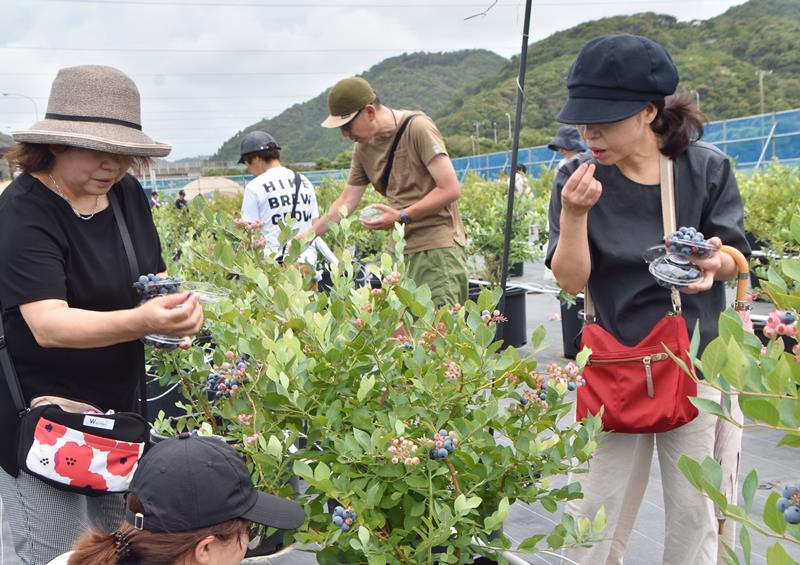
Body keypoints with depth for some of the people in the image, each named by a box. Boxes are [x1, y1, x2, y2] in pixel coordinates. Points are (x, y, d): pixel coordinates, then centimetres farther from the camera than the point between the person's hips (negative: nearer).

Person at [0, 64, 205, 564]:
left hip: (119, 406, 7)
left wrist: (174, 303, -14)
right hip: (44, 416, -7)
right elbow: (48, 324, -31)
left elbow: (153, 274, 10)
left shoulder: (127, 192, 0)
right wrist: (141, 321, -47)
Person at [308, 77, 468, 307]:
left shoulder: (417, 128, -10)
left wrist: (402, 217, -16)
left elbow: (451, 189, -14)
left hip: (438, 246, -6)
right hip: (400, 249, 7)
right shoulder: (363, 147, 11)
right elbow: (346, 201, 15)